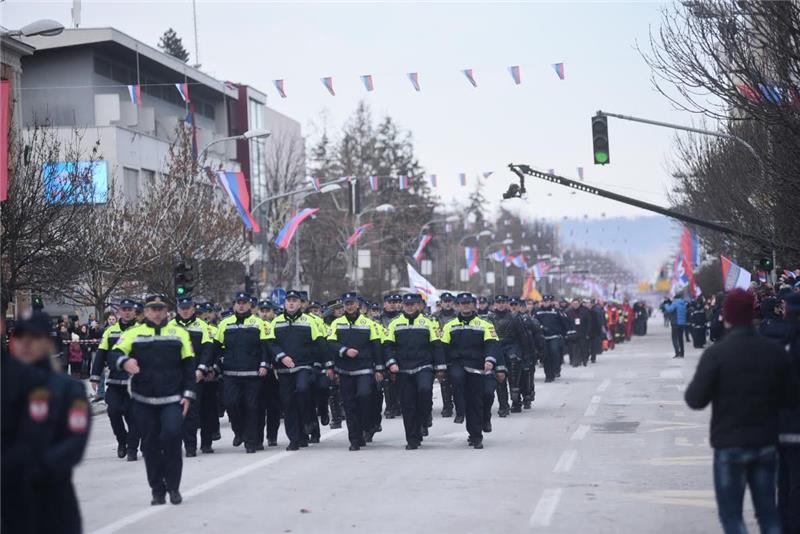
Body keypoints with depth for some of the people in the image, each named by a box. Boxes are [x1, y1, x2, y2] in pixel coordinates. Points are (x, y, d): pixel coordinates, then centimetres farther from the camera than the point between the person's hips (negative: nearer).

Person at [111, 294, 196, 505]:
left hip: (173, 399, -1)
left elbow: (189, 365, 9)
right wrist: (124, 361, -30)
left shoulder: (179, 333, 10)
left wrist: (188, 394, 1)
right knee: (150, 444, 4)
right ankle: (157, 490, 15)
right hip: (144, 401, 1)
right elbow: (115, 353, -7)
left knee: (172, 435, -18)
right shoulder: (133, 333, 6)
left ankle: (173, 486, -4)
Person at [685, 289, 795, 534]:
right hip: (766, 443, 4)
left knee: (731, 514, 5)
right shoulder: (775, 351, -3)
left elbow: (695, 400, -13)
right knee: (768, 511, 13)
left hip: (729, 444, -3)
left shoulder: (716, 354, -14)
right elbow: (788, 397, 4)